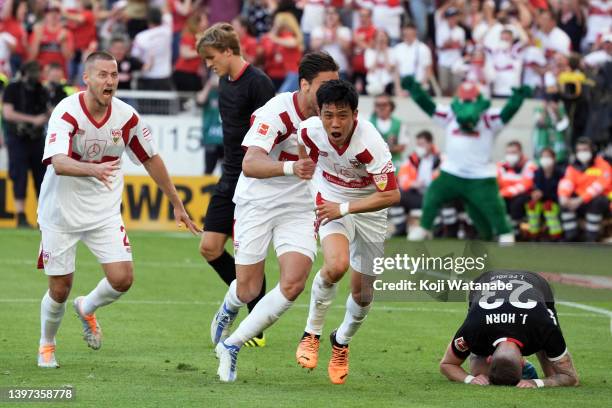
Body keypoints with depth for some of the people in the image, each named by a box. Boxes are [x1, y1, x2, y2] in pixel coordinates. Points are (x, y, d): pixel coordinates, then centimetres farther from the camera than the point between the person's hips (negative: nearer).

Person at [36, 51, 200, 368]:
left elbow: (151, 159, 8)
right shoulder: (67, 113, -21)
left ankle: (87, 309, 24)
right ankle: (46, 345, 32)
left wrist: (177, 204, 13)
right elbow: (58, 163, -36)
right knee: (60, 289, 2)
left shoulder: (126, 117, -7)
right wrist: (93, 169, -56)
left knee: (122, 278, -11)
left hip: (104, 212, 3)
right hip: (62, 211, -3)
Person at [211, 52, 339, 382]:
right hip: (257, 203, -4)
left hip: (299, 208, 4)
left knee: (293, 284, -16)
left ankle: (230, 346, -2)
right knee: (248, 290, 2)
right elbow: (250, 164, -35)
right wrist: (291, 168, -53)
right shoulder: (277, 111, -24)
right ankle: (228, 310, 43)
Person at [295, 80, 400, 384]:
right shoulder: (309, 131, -21)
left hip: (368, 210, -1)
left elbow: (391, 195, -30)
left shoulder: (369, 142, -33)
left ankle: (341, 342, 37)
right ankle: (311, 334, -9)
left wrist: (344, 208, -31)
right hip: (331, 203, 1)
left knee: (363, 294, 6)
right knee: (336, 265, -30)